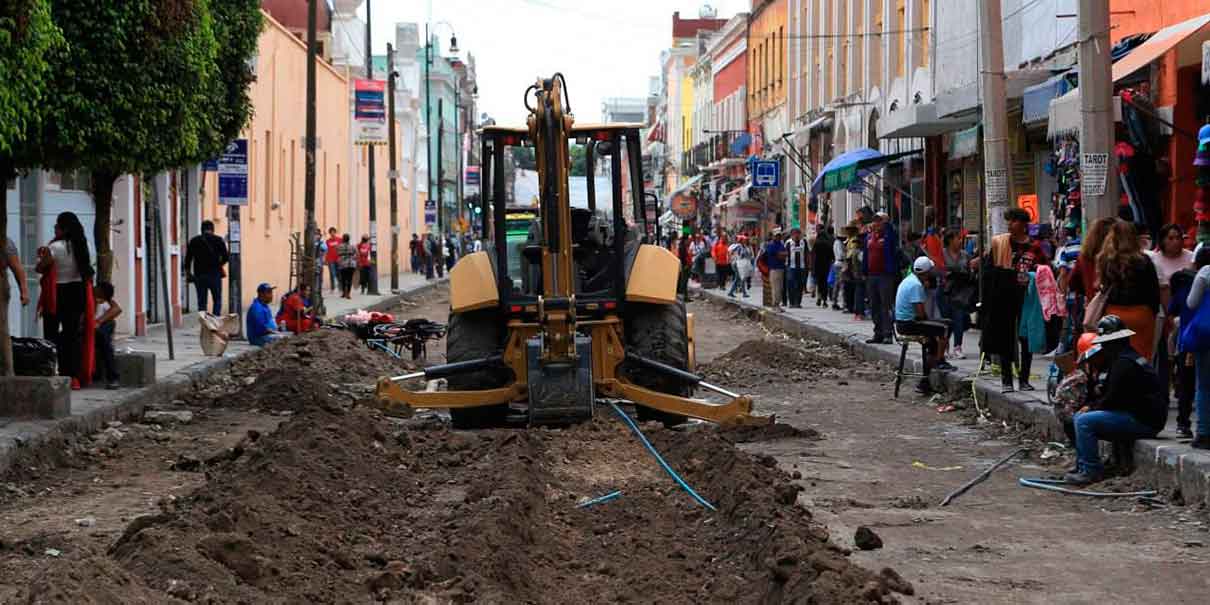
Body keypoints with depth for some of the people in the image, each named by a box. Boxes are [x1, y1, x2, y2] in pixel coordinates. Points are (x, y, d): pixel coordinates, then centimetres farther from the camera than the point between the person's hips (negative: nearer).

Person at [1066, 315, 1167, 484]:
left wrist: (1092, 407, -2)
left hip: (1144, 422, -11)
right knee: (1079, 416, 13)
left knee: (1084, 421, -19)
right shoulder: (1126, 357, 18)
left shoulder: (1124, 363, -17)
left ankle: (1091, 471, -15)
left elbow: (1112, 399, -19)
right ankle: (1083, 466, 13)